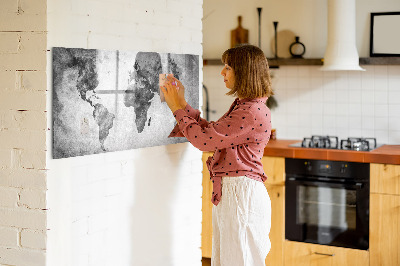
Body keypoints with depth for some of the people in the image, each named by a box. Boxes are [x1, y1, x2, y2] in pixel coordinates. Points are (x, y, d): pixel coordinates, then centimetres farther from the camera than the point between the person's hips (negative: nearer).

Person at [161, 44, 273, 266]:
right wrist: (182, 104, 13)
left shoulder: (253, 112, -19)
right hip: (228, 192, 10)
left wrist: (178, 108, -7)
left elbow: (204, 139, -19)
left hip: (241, 194, -10)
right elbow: (210, 131, 17)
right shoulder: (242, 106, 14)